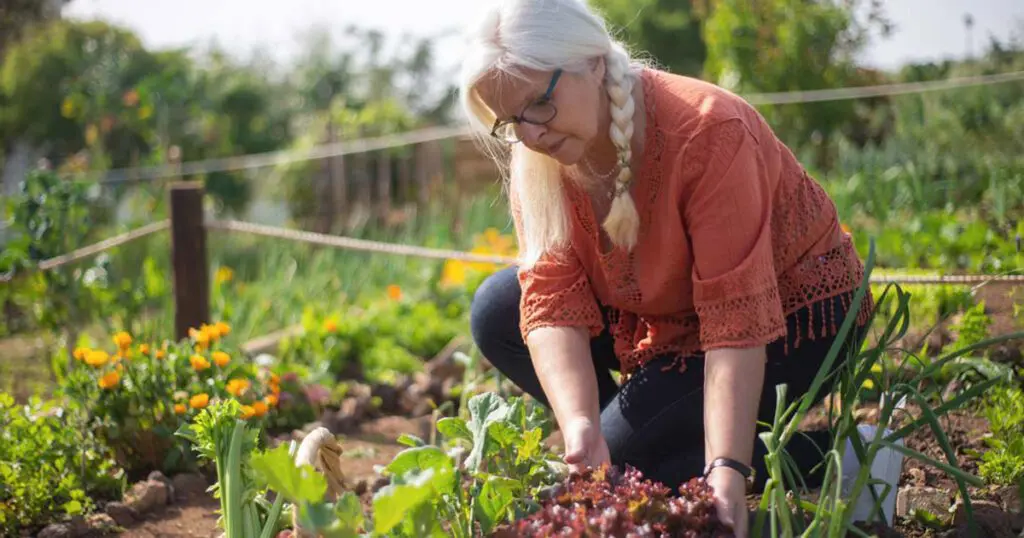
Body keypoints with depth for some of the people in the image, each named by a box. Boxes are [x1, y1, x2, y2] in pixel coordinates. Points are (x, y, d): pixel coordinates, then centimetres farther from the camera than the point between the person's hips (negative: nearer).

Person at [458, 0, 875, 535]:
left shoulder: (708, 132, -32)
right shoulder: (536, 155, -14)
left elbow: (738, 323, -35)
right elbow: (552, 303, -21)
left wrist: (727, 470, -43)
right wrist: (580, 426, -38)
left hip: (792, 311, -7)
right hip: (669, 312, 7)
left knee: (623, 452, -23)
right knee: (496, 312, -8)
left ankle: (821, 462, -8)